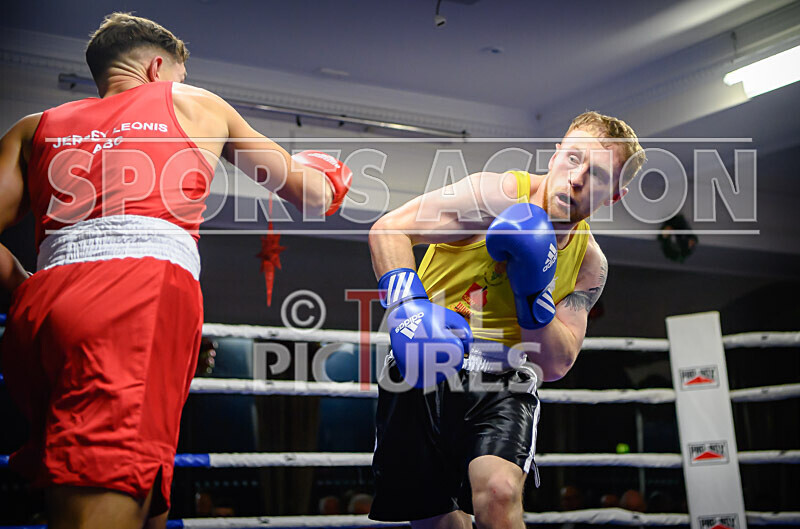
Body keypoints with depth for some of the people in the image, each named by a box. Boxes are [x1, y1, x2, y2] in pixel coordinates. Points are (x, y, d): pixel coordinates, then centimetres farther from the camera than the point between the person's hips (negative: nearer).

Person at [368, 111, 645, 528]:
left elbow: (555, 365, -1)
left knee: (499, 494, -28)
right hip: (422, 368, -2)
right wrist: (407, 305, -32)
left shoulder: (589, 263, 4)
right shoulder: (499, 195, -10)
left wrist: (534, 293, -17)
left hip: (501, 384, 2)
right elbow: (388, 229, -15)